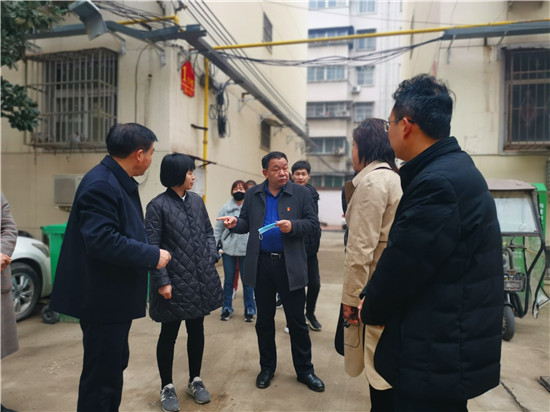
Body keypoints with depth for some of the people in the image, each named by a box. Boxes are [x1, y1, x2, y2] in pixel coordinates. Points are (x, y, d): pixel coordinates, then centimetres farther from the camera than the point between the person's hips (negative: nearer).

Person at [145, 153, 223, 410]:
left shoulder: (196, 200, 8)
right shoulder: (157, 206, -10)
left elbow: (208, 232, 13)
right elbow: (152, 247, -13)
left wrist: (212, 259, 0)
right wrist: (162, 281, -16)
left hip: (200, 279, 5)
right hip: (174, 282, -5)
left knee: (197, 331, 16)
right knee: (169, 334, 11)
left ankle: (195, 380, 35)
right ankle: (167, 387, 30)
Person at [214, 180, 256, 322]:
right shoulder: (225, 208, 4)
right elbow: (218, 229, 6)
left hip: (247, 250, -2)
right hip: (228, 249, 2)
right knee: (228, 280, 12)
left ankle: (249, 310, 22)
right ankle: (227, 308, 28)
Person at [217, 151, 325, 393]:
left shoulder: (301, 193, -2)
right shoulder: (252, 195, 6)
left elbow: (313, 223, -4)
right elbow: (246, 224, 9)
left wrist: (292, 226, -22)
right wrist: (235, 223, -13)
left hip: (290, 265, -2)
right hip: (261, 264, 3)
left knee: (297, 320, 8)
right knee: (264, 319, 15)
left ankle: (304, 370, 26)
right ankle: (267, 367, 33)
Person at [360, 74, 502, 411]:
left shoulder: (438, 182, -26)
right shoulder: (456, 168, 8)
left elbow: (401, 265, -22)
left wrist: (370, 310, -2)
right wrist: (374, 299, 7)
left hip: (437, 357, -9)